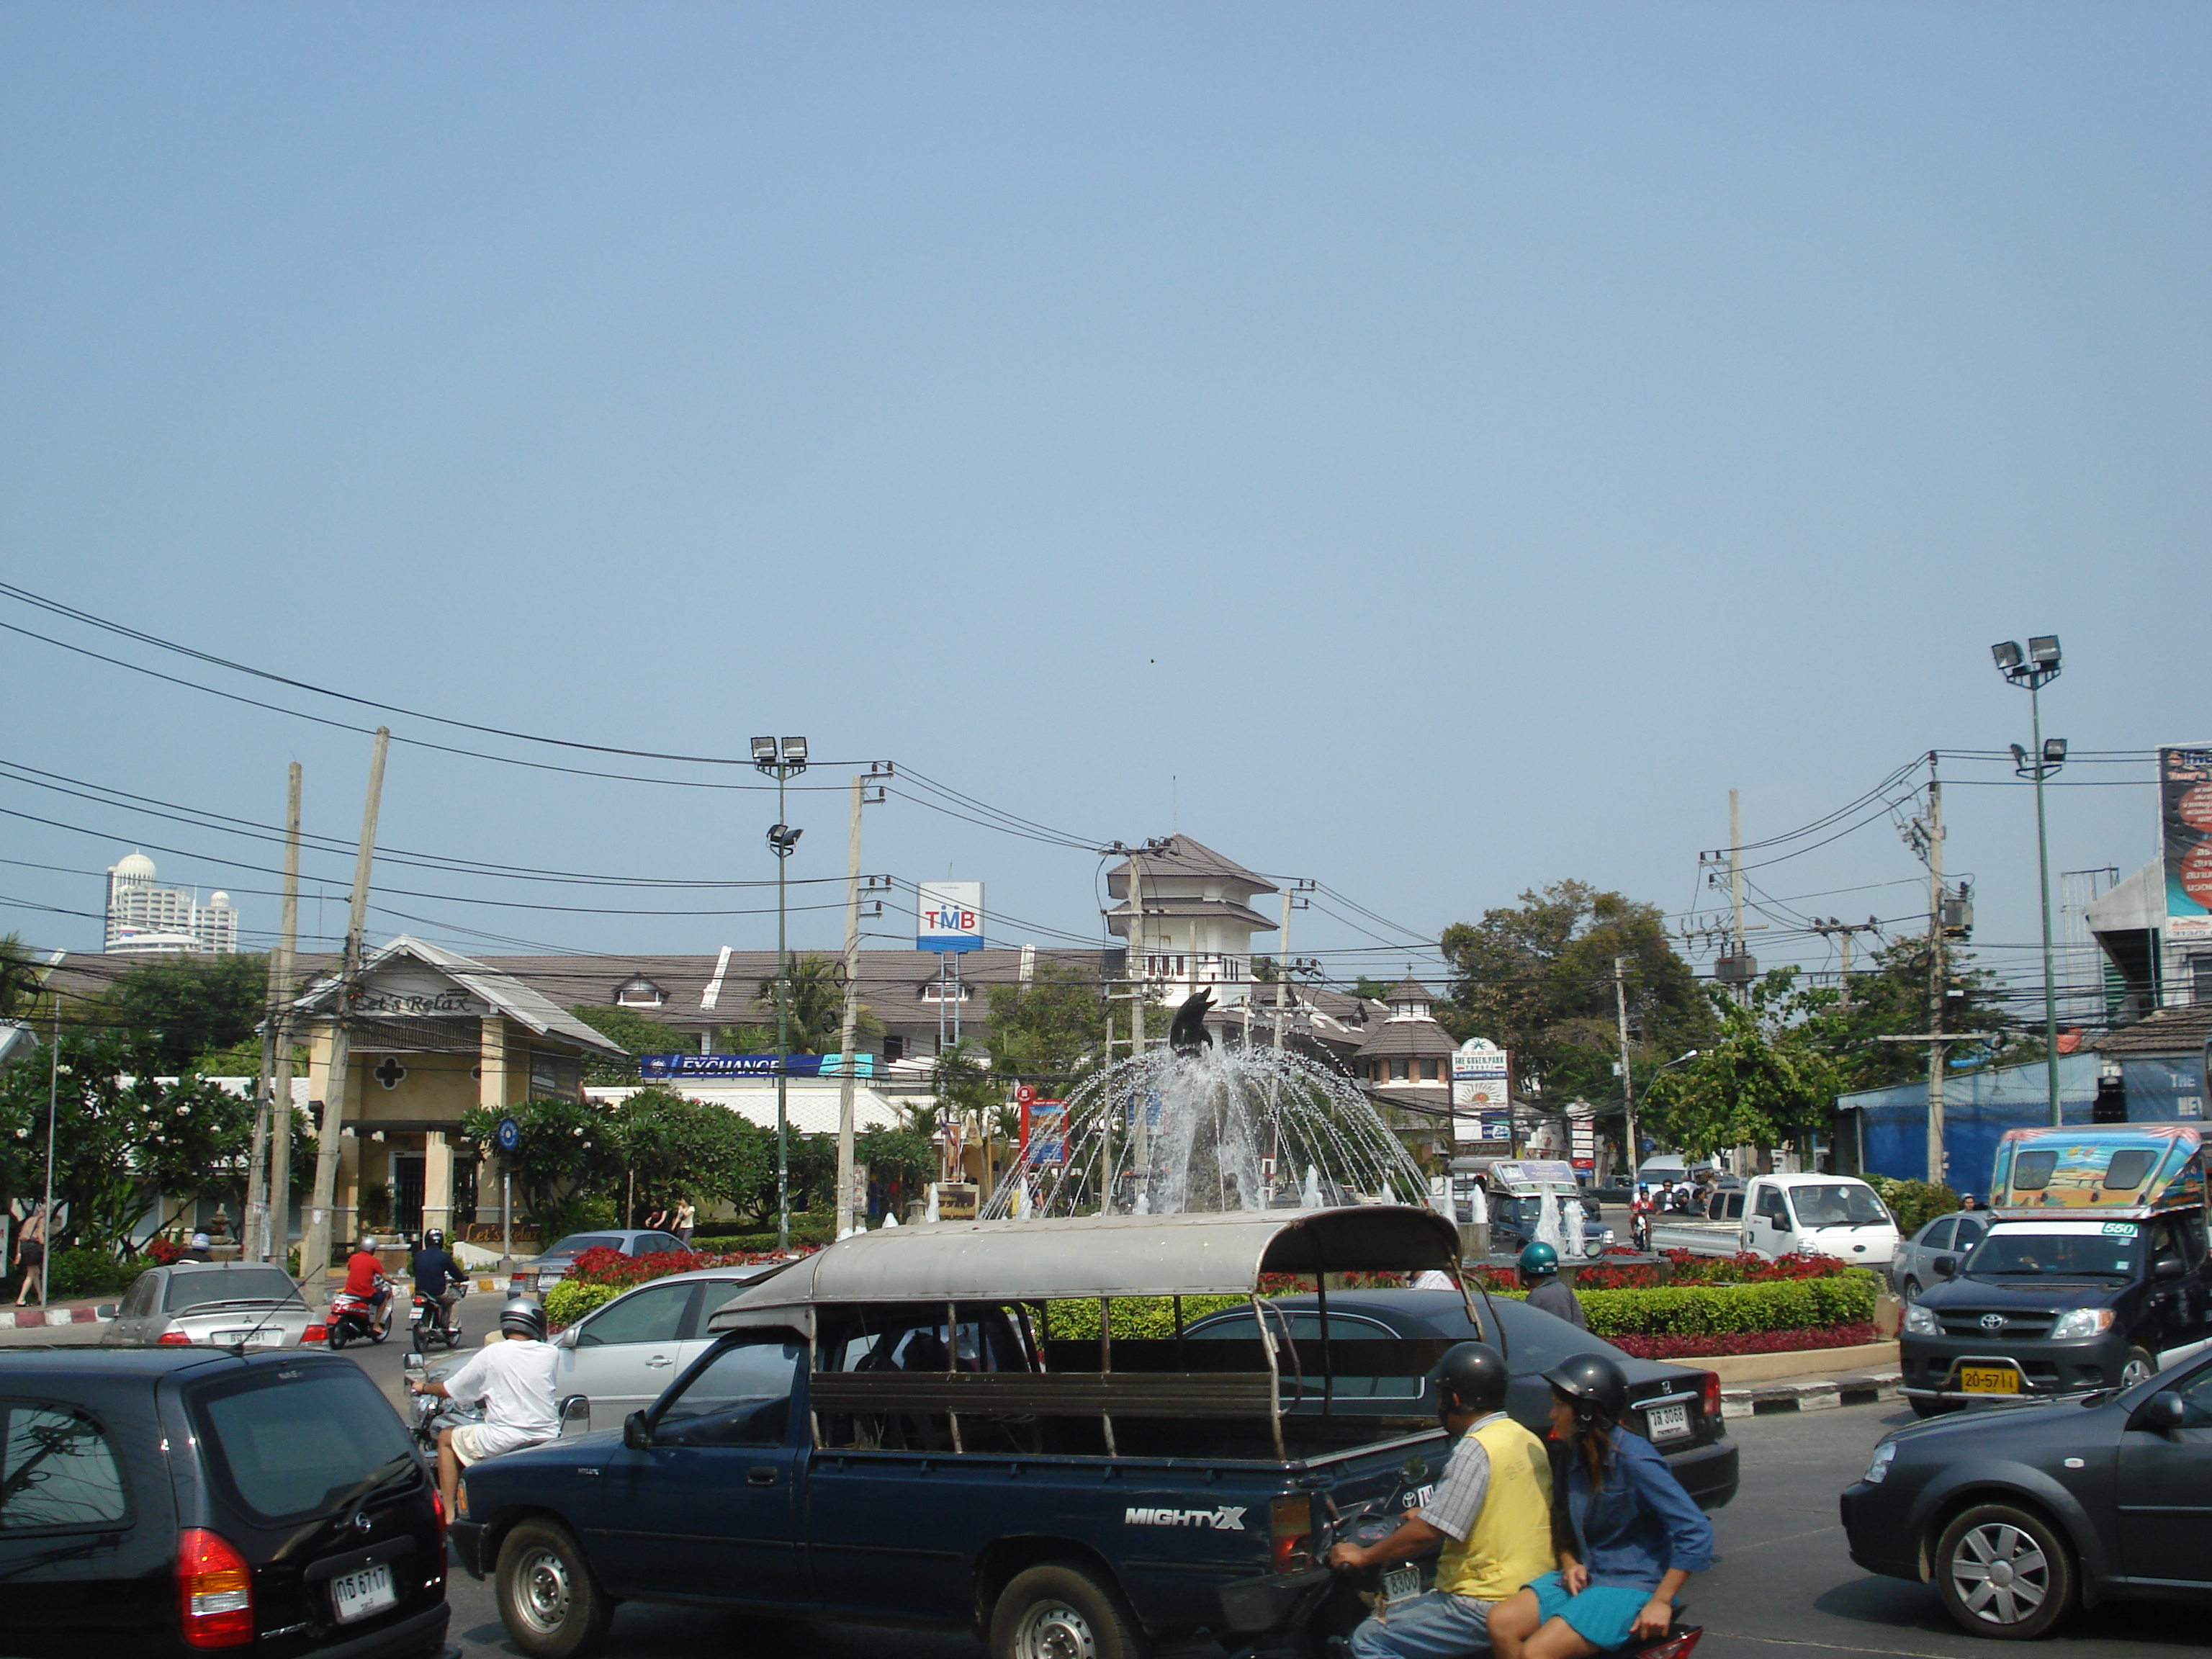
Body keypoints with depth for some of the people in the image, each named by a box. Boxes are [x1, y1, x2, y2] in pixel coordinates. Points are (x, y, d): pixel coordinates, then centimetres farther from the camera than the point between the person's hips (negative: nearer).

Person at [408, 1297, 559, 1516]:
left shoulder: (492, 1353, -5)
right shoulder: (551, 1353, 2)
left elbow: (451, 1390, 5)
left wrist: (423, 1387, 25)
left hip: (504, 1441, -3)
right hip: (547, 1439, 3)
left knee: (446, 1438, 20)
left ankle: (449, 1516, 14)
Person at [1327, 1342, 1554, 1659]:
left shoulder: (1476, 1449, -17)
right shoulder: (1528, 1440, 11)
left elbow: (1427, 1534, -19)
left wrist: (1363, 1556, -6)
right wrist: (1429, 1516, 36)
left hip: (1489, 1605, -10)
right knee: (1389, 1617, 22)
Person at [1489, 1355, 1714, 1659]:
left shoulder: (1634, 1462, -18)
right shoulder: (1573, 1458, 7)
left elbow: (1696, 1532, -21)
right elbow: (1563, 1522, 24)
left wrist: (1661, 1602, -21)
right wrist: (1570, 1563, 2)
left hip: (1632, 1588, -8)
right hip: (1585, 1577, 8)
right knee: (1501, 1624, -12)